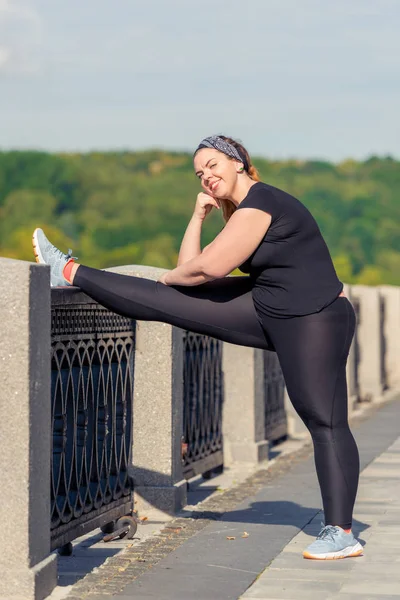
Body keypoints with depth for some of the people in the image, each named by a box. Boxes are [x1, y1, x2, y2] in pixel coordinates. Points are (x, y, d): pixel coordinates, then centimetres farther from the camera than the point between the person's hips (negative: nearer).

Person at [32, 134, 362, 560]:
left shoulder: (259, 203, -16)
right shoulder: (242, 211, 15)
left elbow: (210, 268, -20)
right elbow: (190, 268, 14)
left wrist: (168, 278, 0)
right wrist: (198, 216, 7)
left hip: (312, 322, -9)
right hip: (268, 314, 9)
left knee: (326, 424, -7)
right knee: (172, 301, 4)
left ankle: (340, 533, -7)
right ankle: (69, 273, 10)